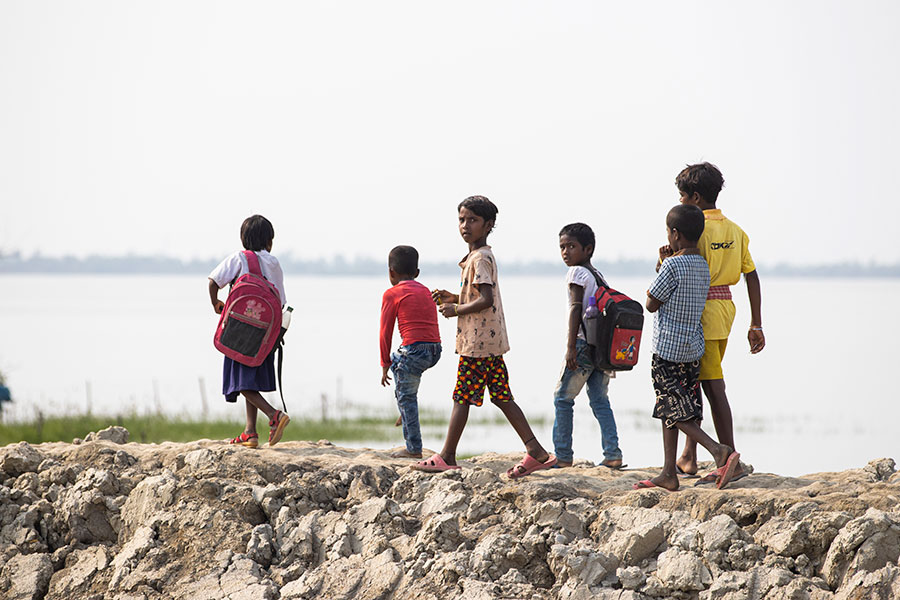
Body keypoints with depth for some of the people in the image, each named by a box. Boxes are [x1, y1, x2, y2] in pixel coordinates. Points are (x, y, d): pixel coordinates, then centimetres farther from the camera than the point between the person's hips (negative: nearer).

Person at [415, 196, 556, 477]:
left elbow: (486, 300, -22)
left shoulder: (480, 259, -14)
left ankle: (447, 457, 6)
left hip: (477, 342, -10)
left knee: (461, 398, -1)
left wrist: (456, 310, -11)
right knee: (502, 397, 9)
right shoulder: (483, 256, 17)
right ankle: (536, 452, 6)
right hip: (493, 340, 10)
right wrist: (454, 298, 16)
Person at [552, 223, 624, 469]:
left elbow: (577, 308, -15)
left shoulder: (576, 273, -7)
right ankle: (613, 455, 0)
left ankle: (562, 456, 4)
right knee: (600, 400, 9)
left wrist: (571, 346, -19)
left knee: (562, 399, 2)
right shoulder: (597, 275, 17)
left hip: (583, 344, -8)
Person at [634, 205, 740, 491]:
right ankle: (668, 474, 14)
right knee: (668, 412, 13)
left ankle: (718, 450, -19)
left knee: (676, 413, -4)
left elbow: (651, 304, -10)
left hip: (668, 350, -8)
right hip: (693, 348, 8)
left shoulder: (672, 266, -18)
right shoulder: (703, 266, 7)